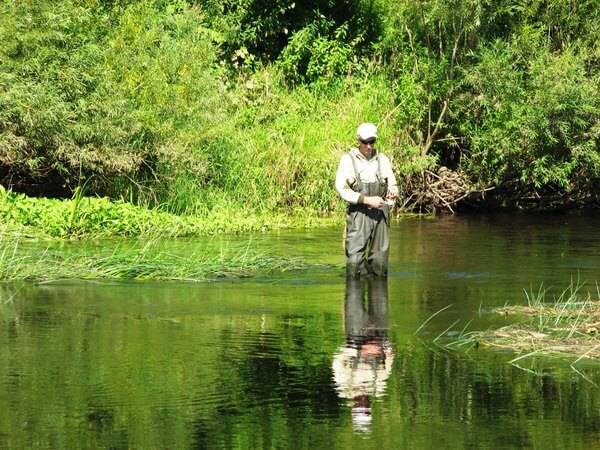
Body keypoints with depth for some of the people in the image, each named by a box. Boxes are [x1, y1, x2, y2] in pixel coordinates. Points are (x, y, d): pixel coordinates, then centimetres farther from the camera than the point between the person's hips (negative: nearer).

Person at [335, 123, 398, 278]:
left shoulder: (382, 159, 10)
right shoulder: (348, 159, -1)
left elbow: (392, 184, 14)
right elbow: (341, 188, -8)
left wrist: (393, 193, -12)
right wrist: (367, 200, -16)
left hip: (380, 212, 3)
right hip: (359, 212, -3)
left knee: (380, 254, 4)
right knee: (355, 255, -11)